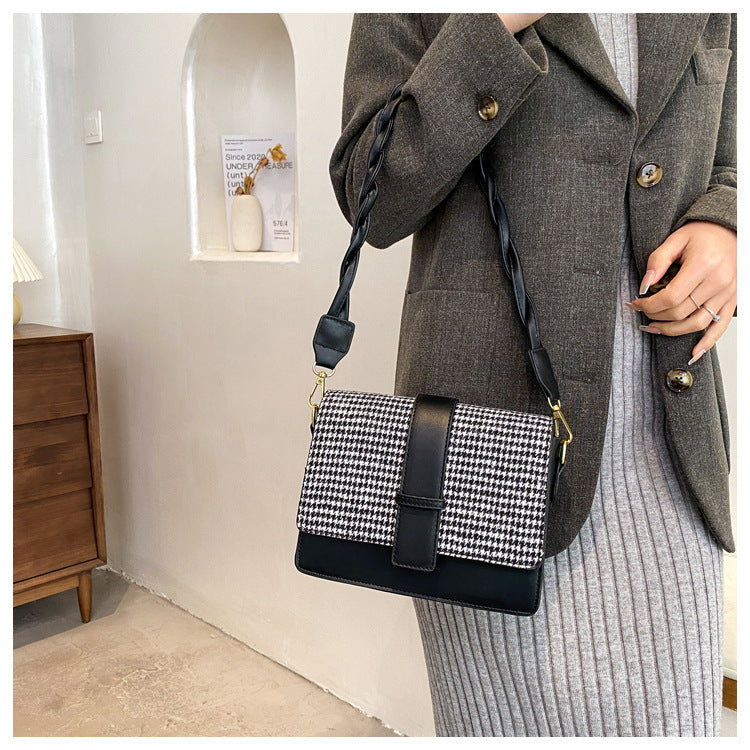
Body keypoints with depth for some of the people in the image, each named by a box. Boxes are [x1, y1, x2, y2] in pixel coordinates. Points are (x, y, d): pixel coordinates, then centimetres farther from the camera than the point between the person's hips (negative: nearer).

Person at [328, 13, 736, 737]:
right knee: (524, 721, 6)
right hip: (498, 406, -3)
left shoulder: (708, 19, 17)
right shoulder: (431, 19, 3)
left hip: (672, 445, 5)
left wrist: (720, 229, -1)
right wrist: (494, 25, -14)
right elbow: (374, 202, -4)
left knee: (670, 720, 8)